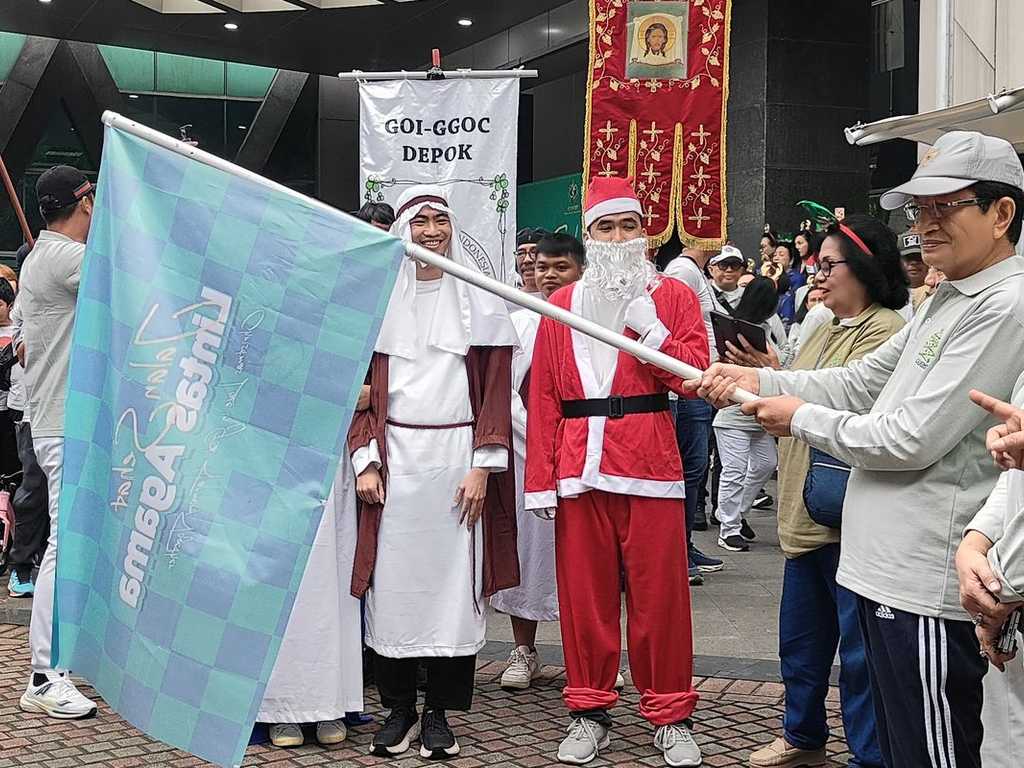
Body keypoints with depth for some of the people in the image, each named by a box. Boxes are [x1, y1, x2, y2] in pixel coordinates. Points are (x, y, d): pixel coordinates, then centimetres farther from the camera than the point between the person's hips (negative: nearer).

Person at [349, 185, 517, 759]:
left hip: (456, 458, -1)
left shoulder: (480, 299, 4)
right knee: (391, 583, 1)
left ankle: (440, 714, 10)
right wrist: (365, 460, -3)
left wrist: (483, 467, -7)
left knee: (452, 582, 1)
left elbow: (496, 388, 1)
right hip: (395, 458, 1)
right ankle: (399, 708, 13)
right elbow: (361, 385, 7)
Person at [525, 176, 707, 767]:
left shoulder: (674, 297, 6)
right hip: (579, 468, 2)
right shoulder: (561, 305, 11)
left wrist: (647, 326, -15)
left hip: (650, 464, -2)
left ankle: (670, 716, 14)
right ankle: (590, 712, 18)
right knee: (584, 591, 6)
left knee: (659, 593, 1)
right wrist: (540, 480, 2)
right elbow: (544, 398, 7)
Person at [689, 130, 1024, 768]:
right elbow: (863, 384, 18)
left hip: (927, 588, -10)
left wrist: (802, 418, -7)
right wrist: (759, 381, 6)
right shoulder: (947, 300, 16)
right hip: (889, 570, 10)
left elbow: (912, 440, -20)